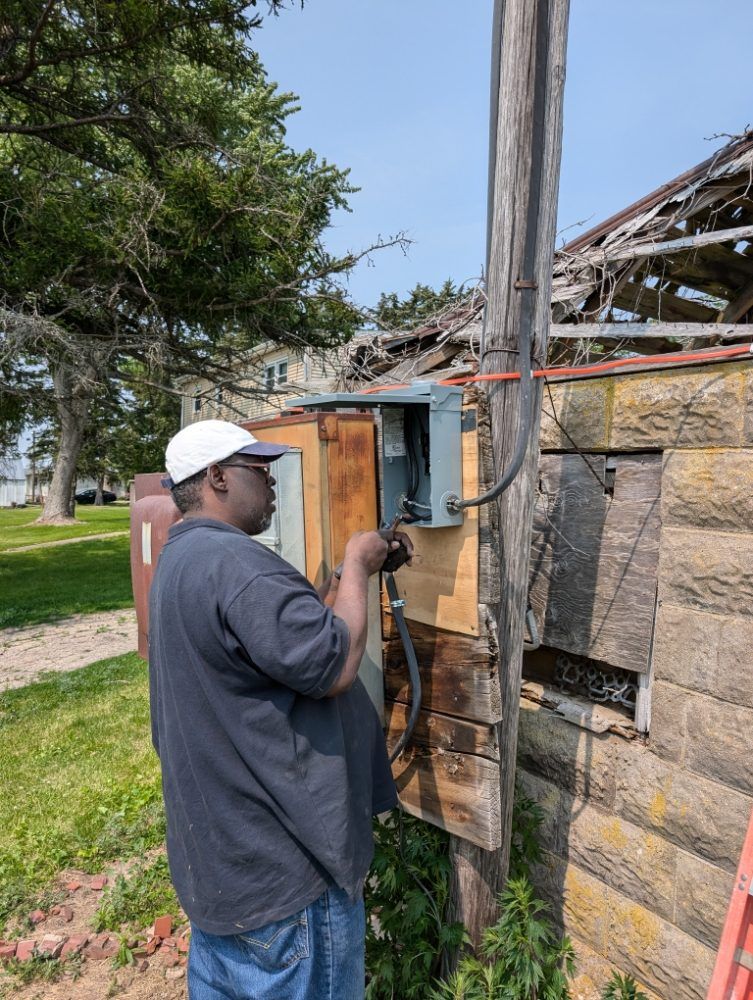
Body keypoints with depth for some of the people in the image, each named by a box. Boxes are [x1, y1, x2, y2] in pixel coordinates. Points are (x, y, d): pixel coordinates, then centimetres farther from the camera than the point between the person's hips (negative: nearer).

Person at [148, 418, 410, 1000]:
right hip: (280, 871, -10)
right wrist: (355, 566, -15)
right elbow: (335, 665, -29)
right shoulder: (234, 560, -28)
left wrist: (353, 573, 2)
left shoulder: (183, 559, 8)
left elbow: (298, 632, 10)